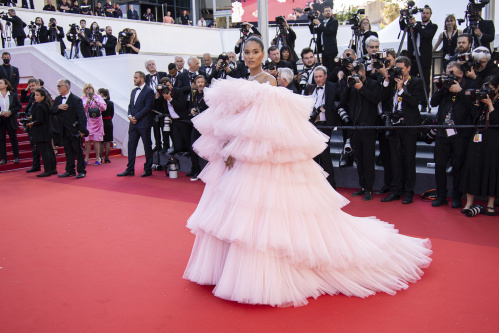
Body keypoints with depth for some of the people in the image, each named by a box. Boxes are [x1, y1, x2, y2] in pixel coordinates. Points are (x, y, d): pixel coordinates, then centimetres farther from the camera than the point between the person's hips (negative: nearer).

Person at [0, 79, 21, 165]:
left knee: (13, 138, 8)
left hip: (11, 120, -1)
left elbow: (19, 106, 1)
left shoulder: (13, 95, 0)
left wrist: (10, 112, -12)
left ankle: (16, 157, 18)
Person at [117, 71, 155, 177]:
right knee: (131, 145, 6)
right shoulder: (134, 91, 17)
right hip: (133, 123, 7)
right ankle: (130, 169, 12)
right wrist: (130, 116, -2)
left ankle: (148, 169, 11)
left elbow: (148, 107, -14)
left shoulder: (149, 91, -8)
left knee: (147, 146, 2)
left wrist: (136, 117, -14)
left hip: (144, 124, -7)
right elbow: (130, 105, 18)